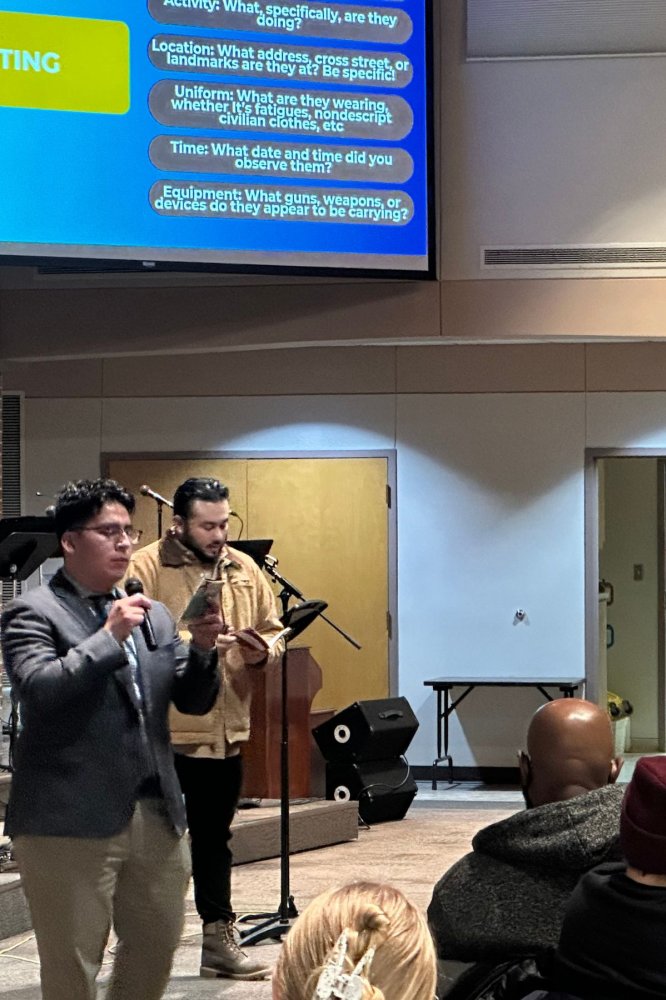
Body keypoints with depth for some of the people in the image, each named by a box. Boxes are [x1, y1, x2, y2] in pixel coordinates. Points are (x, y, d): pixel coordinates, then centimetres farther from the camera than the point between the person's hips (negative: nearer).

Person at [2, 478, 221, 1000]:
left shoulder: (153, 614, 14)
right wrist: (109, 636, -23)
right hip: (72, 821, -6)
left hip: (158, 815, 6)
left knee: (158, 948, 14)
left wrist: (202, 649, -7)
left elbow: (195, 701, 12)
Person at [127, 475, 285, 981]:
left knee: (214, 837, 16)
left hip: (225, 728, 6)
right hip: (161, 730, -6)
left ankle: (219, 939, 24)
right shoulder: (146, 567, -9)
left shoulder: (244, 569, 10)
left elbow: (273, 630, 16)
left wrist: (262, 650, -6)